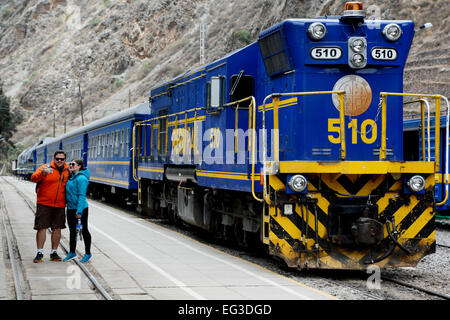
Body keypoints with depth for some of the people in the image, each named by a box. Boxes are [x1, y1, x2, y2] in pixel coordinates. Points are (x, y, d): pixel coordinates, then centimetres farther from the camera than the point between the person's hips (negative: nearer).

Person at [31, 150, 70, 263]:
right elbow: (33, 178, -21)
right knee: (42, 227, -2)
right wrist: (42, 172, -40)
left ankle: (54, 252, 18)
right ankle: (40, 253, 5)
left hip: (60, 206, 4)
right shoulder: (46, 167, -5)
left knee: (57, 228, 7)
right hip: (44, 204, -3)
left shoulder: (68, 171, 8)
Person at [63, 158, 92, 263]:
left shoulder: (81, 178, -16)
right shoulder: (71, 178, 10)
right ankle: (72, 253, 25)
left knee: (84, 231, 3)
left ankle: (88, 253, 13)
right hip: (70, 208, 8)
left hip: (80, 208, -8)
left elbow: (82, 196, -20)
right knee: (72, 230, 15)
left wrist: (79, 211, -23)